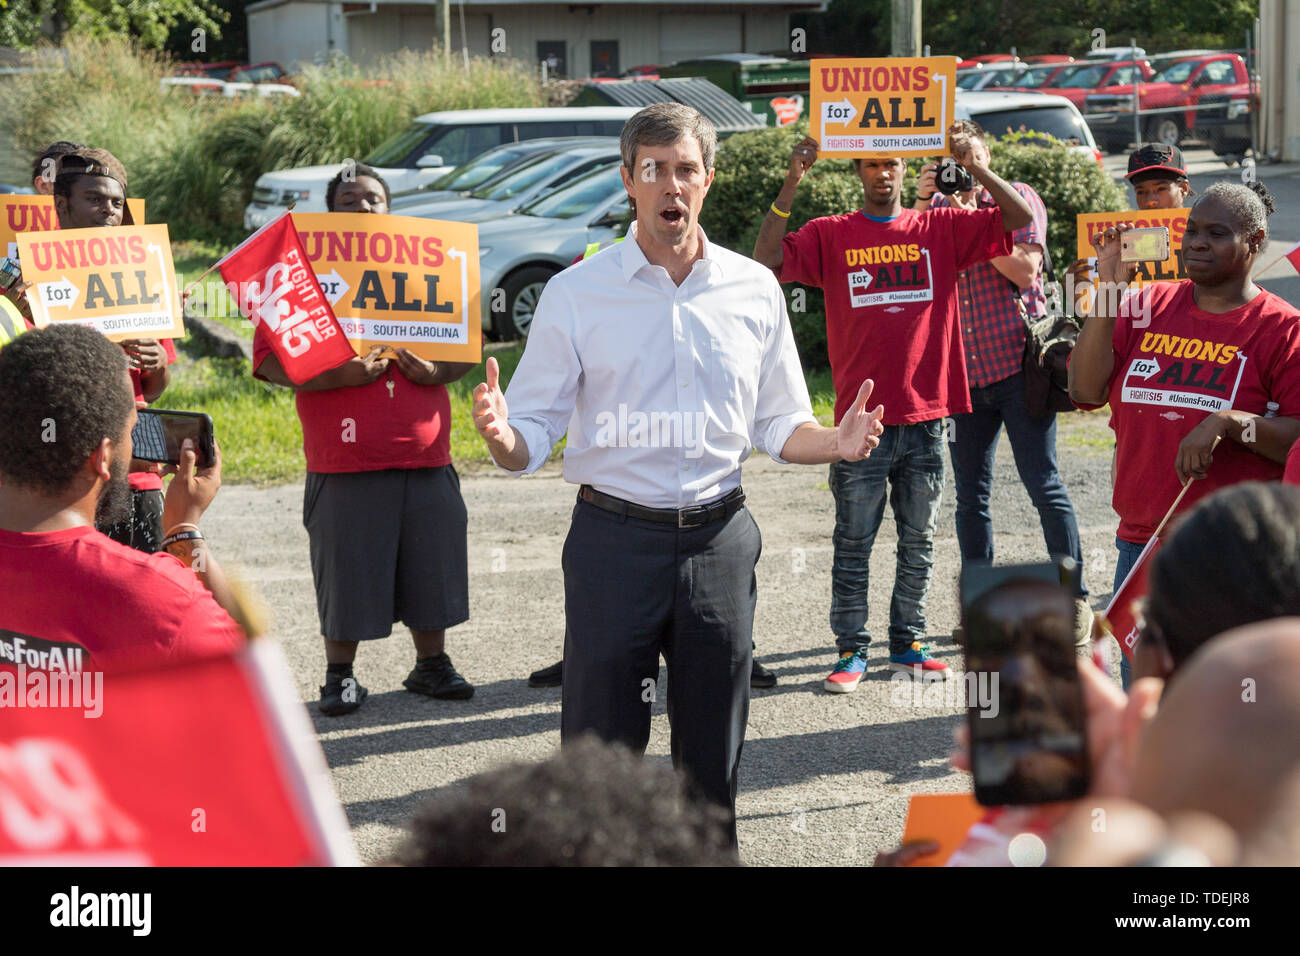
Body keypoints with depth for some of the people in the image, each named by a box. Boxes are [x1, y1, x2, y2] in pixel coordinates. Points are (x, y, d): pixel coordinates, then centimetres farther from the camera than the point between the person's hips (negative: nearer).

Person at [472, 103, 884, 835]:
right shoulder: (577, 293, -1)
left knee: (714, 756, 10)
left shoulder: (754, 289, 6)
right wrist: (501, 437, -25)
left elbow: (779, 426, 10)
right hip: (614, 539, -2)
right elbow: (533, 439, -2)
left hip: (719, 540, 2)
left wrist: (836, 442, -10)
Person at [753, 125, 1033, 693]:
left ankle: (908, 644, 22)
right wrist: (791, 184, -17)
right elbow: (766, 261, -11)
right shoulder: (830, 236, 3)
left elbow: (1020, 219, 0)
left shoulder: (941, 230, 6)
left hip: (926, 416, 2)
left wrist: (977, 168, -14)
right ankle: (852, 650, 12)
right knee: (853, 544, 4)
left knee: (918, 541, 11)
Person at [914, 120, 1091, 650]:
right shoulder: (936, 208, 12)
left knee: (1044, 484, -2)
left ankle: (1075, 600, 7)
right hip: (963, 372, 4)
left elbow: (1024, 269, -12)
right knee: (970, 495, 8)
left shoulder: (1018, 199, 1)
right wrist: (923, 205, -8)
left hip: (1017, 363, -4)